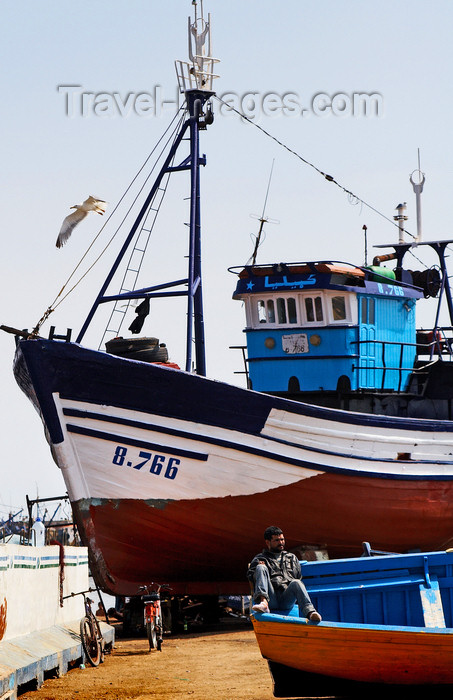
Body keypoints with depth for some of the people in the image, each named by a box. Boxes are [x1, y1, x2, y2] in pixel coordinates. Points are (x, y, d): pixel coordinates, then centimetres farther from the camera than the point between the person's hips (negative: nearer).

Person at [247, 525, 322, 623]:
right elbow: (250, 576, 17)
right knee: (261, 568, -23)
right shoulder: (259, 559, 28)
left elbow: (300, 577, 30)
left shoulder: (292, 557, 34)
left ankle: (310, 611, -56)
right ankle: (263, 602, -48)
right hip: (271, 599, -1)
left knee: (296, 583, -32)